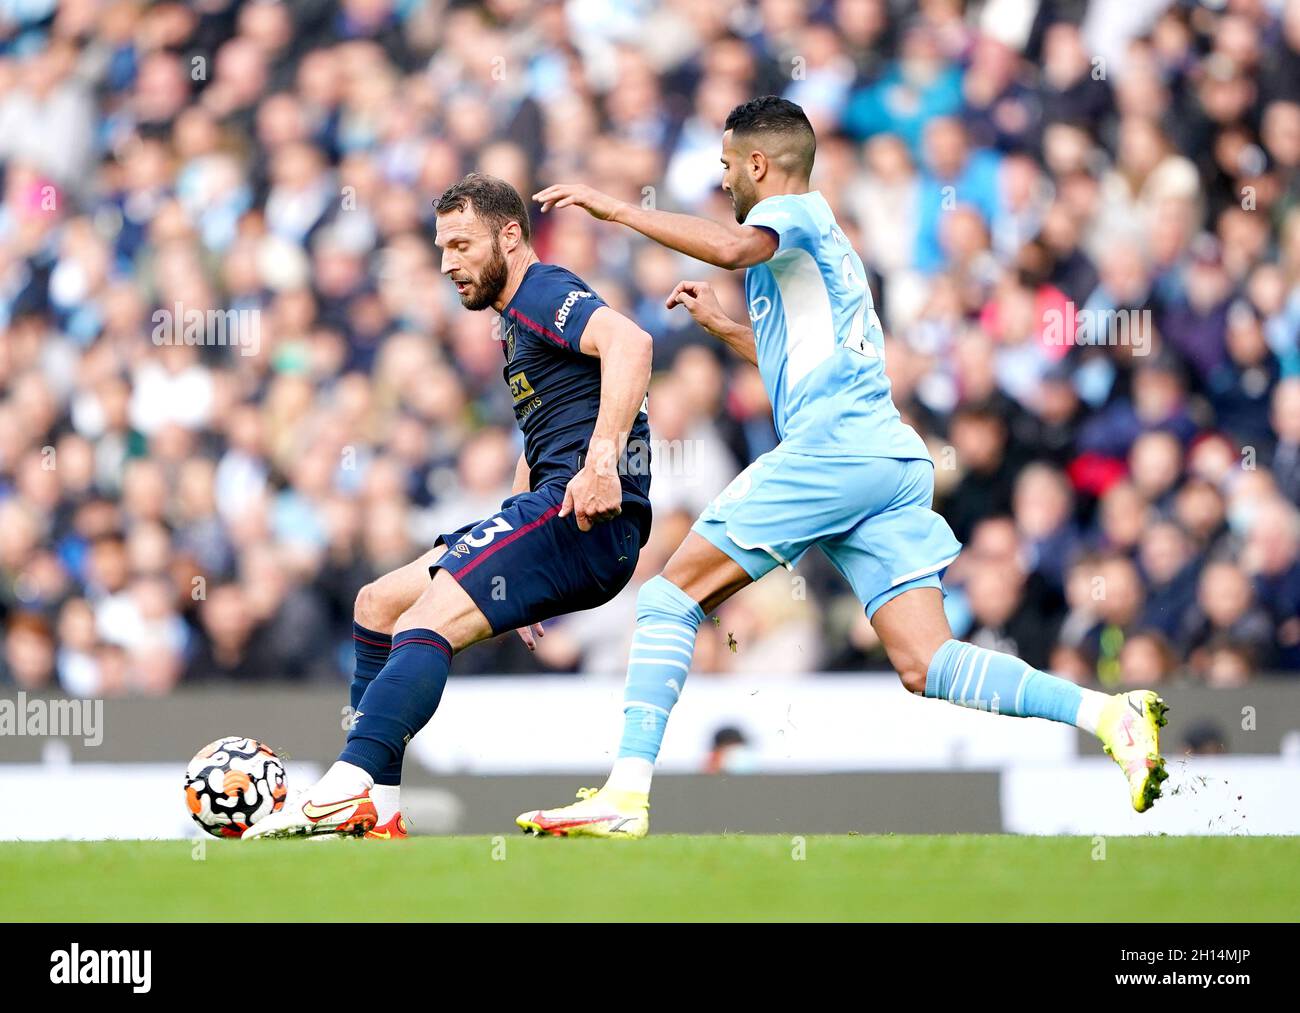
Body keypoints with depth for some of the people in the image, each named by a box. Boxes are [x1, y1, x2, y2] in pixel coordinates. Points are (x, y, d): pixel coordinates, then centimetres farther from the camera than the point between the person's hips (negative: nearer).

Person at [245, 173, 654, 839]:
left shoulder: (544, 295, -6)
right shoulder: (516, 319, 27)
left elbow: (629, 341, -28)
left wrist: (602, 457, -38)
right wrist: (503, 563, 30)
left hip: (587, 516, -11)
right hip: (558, 513, 11)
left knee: (425, 622, -24)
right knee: (378, 603, 11)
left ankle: (348, 789, -37)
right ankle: (374, 814, 4)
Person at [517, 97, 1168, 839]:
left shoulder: (796, 210, 3)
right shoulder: (822, 244, 31)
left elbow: (732, 246, -21)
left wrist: (617, 209, -15)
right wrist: (722, 325, 46)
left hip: (831, 448, -9)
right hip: (893, 463, 9)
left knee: (673, 595, -1)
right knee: (926, 664, -3)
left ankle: (627, 795, -10)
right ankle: (1110, 714, -21)